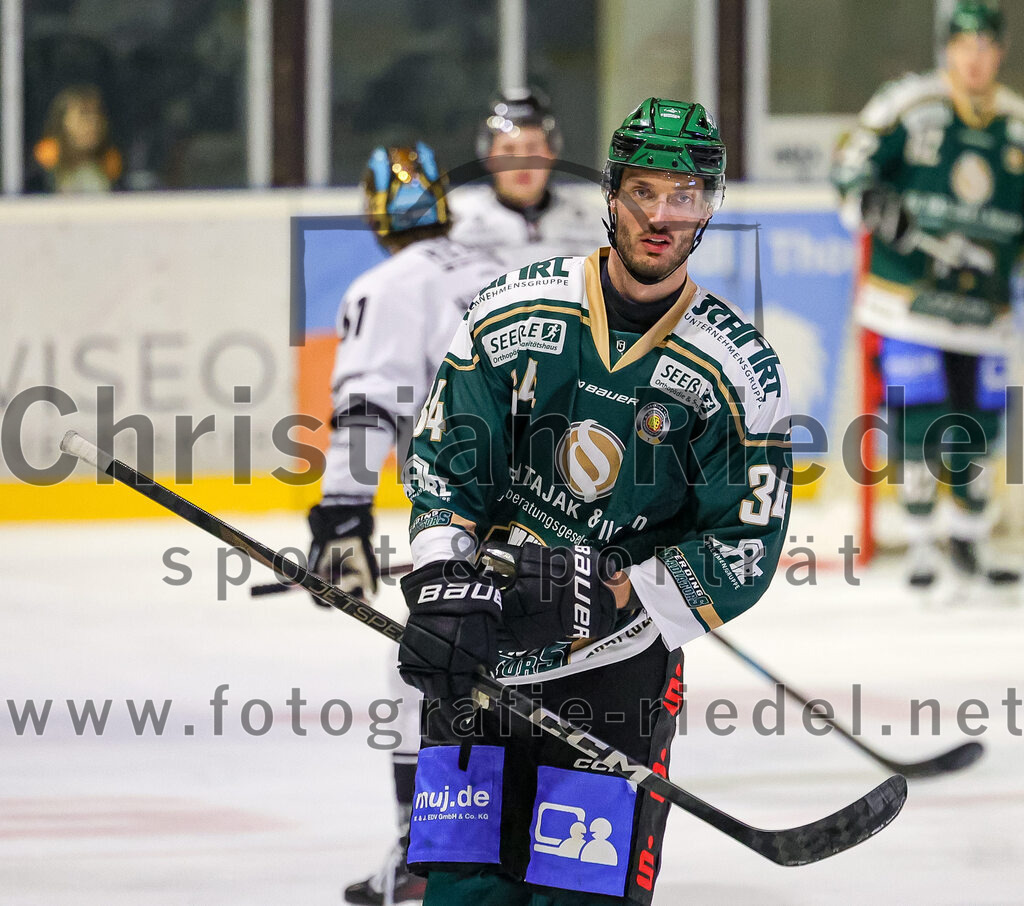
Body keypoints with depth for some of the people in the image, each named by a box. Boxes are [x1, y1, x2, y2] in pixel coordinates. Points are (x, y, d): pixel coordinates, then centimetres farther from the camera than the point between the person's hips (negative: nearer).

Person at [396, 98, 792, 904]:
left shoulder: (740, 371, -6)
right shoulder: (515, 312, -2)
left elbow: (742, 551, -6)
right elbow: (442, 459, 2)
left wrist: (599, 602, -17)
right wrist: (444, 588, -13)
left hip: (621, 666, -1)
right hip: (479, 655, 1)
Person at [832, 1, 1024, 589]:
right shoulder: (907, 106, -4)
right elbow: (853, 165, -3)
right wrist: (873, 204, -21)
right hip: (908, 295, -3)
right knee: (916, 423, -8)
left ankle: (970, 541, 23)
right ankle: (922, 546, 3)